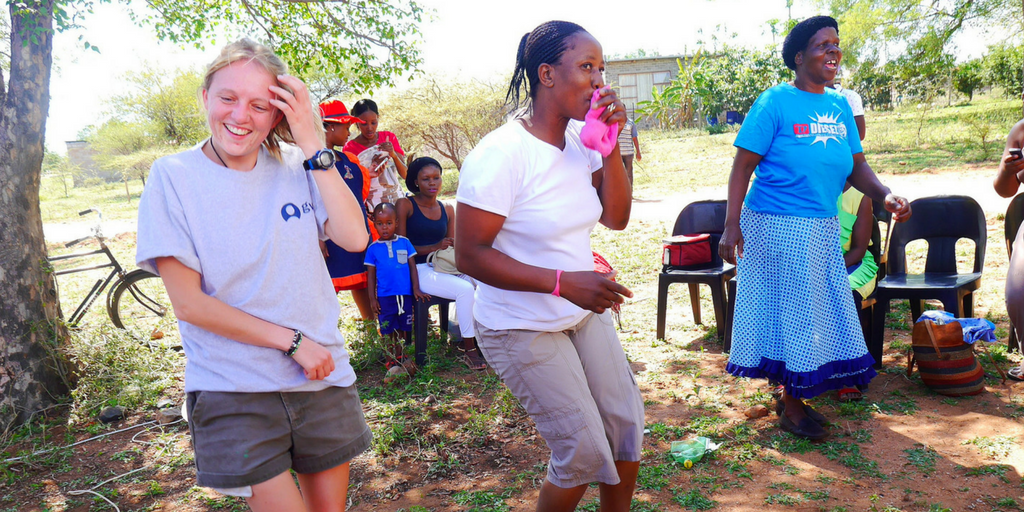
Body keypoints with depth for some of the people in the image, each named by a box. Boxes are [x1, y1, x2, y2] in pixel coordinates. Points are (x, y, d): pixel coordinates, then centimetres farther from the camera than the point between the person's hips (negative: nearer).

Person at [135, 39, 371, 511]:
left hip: (322, 380, 3)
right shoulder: (172, 177, -7)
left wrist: (314, 147, -15)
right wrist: (292, 341, -13)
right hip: (231, 393, -3)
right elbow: (189, 303, -10)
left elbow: (354, 238, -11)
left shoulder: (295, 166, 0)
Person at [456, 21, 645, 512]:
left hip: (584, 314, 7)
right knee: (583, 453, -2)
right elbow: (470, 254, -24)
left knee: (626, 422, 13)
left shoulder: (582, 139, -3)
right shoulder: (501, 155, -24)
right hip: (523, 330, -7)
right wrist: (564, 282, -32)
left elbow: (616, 217, -1)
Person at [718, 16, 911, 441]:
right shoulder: (775, 102, -9)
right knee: (791, 311, 0)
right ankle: (792, 407, 15)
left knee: (821, 312, 13)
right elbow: (743, 166, -13)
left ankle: (793, 395, 29)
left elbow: (857, 165, 11)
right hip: (777, 226, -7)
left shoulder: (839, 106, 10)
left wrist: (885, 195, -8)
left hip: (823, 229, 7)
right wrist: (731, 225, -20)